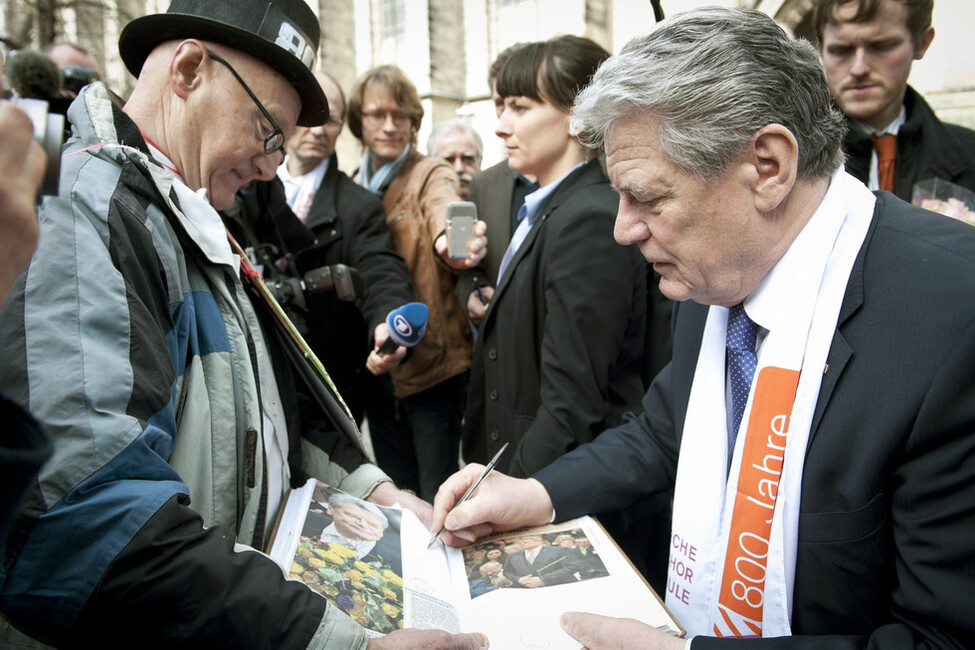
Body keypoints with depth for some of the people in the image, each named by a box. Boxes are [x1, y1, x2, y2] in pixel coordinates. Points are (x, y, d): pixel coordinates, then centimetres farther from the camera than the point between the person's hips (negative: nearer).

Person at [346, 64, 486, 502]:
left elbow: (444, 209, -29)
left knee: (437, 500, 2)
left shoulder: (432, 175, -5)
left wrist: (449, 241, -51)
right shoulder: (353, 189, 10)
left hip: (432, 363, -5)